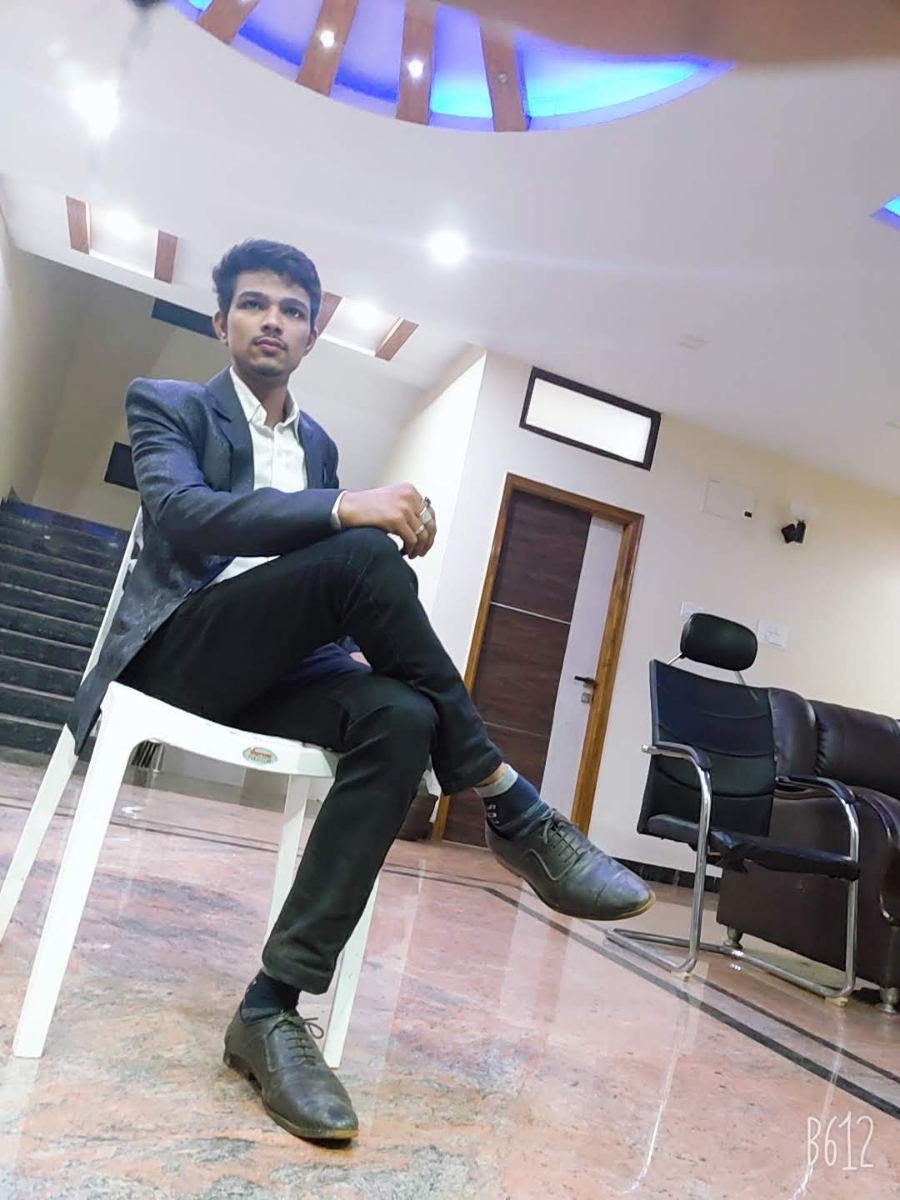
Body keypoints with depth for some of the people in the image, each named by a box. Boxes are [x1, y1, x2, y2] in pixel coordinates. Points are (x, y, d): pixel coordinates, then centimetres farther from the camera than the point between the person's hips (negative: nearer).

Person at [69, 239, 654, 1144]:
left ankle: (271, 1007, -27)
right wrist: (345, 512, -31)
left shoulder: (319, 444, 22)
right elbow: (181, 513, -17)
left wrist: (362, 646, -4)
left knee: (400, 719, -30)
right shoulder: (167, 405, 6)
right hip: (180, 654, -4)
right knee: (362, 554, -31)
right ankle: (510, 809, -23)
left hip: (270, 666, 5)